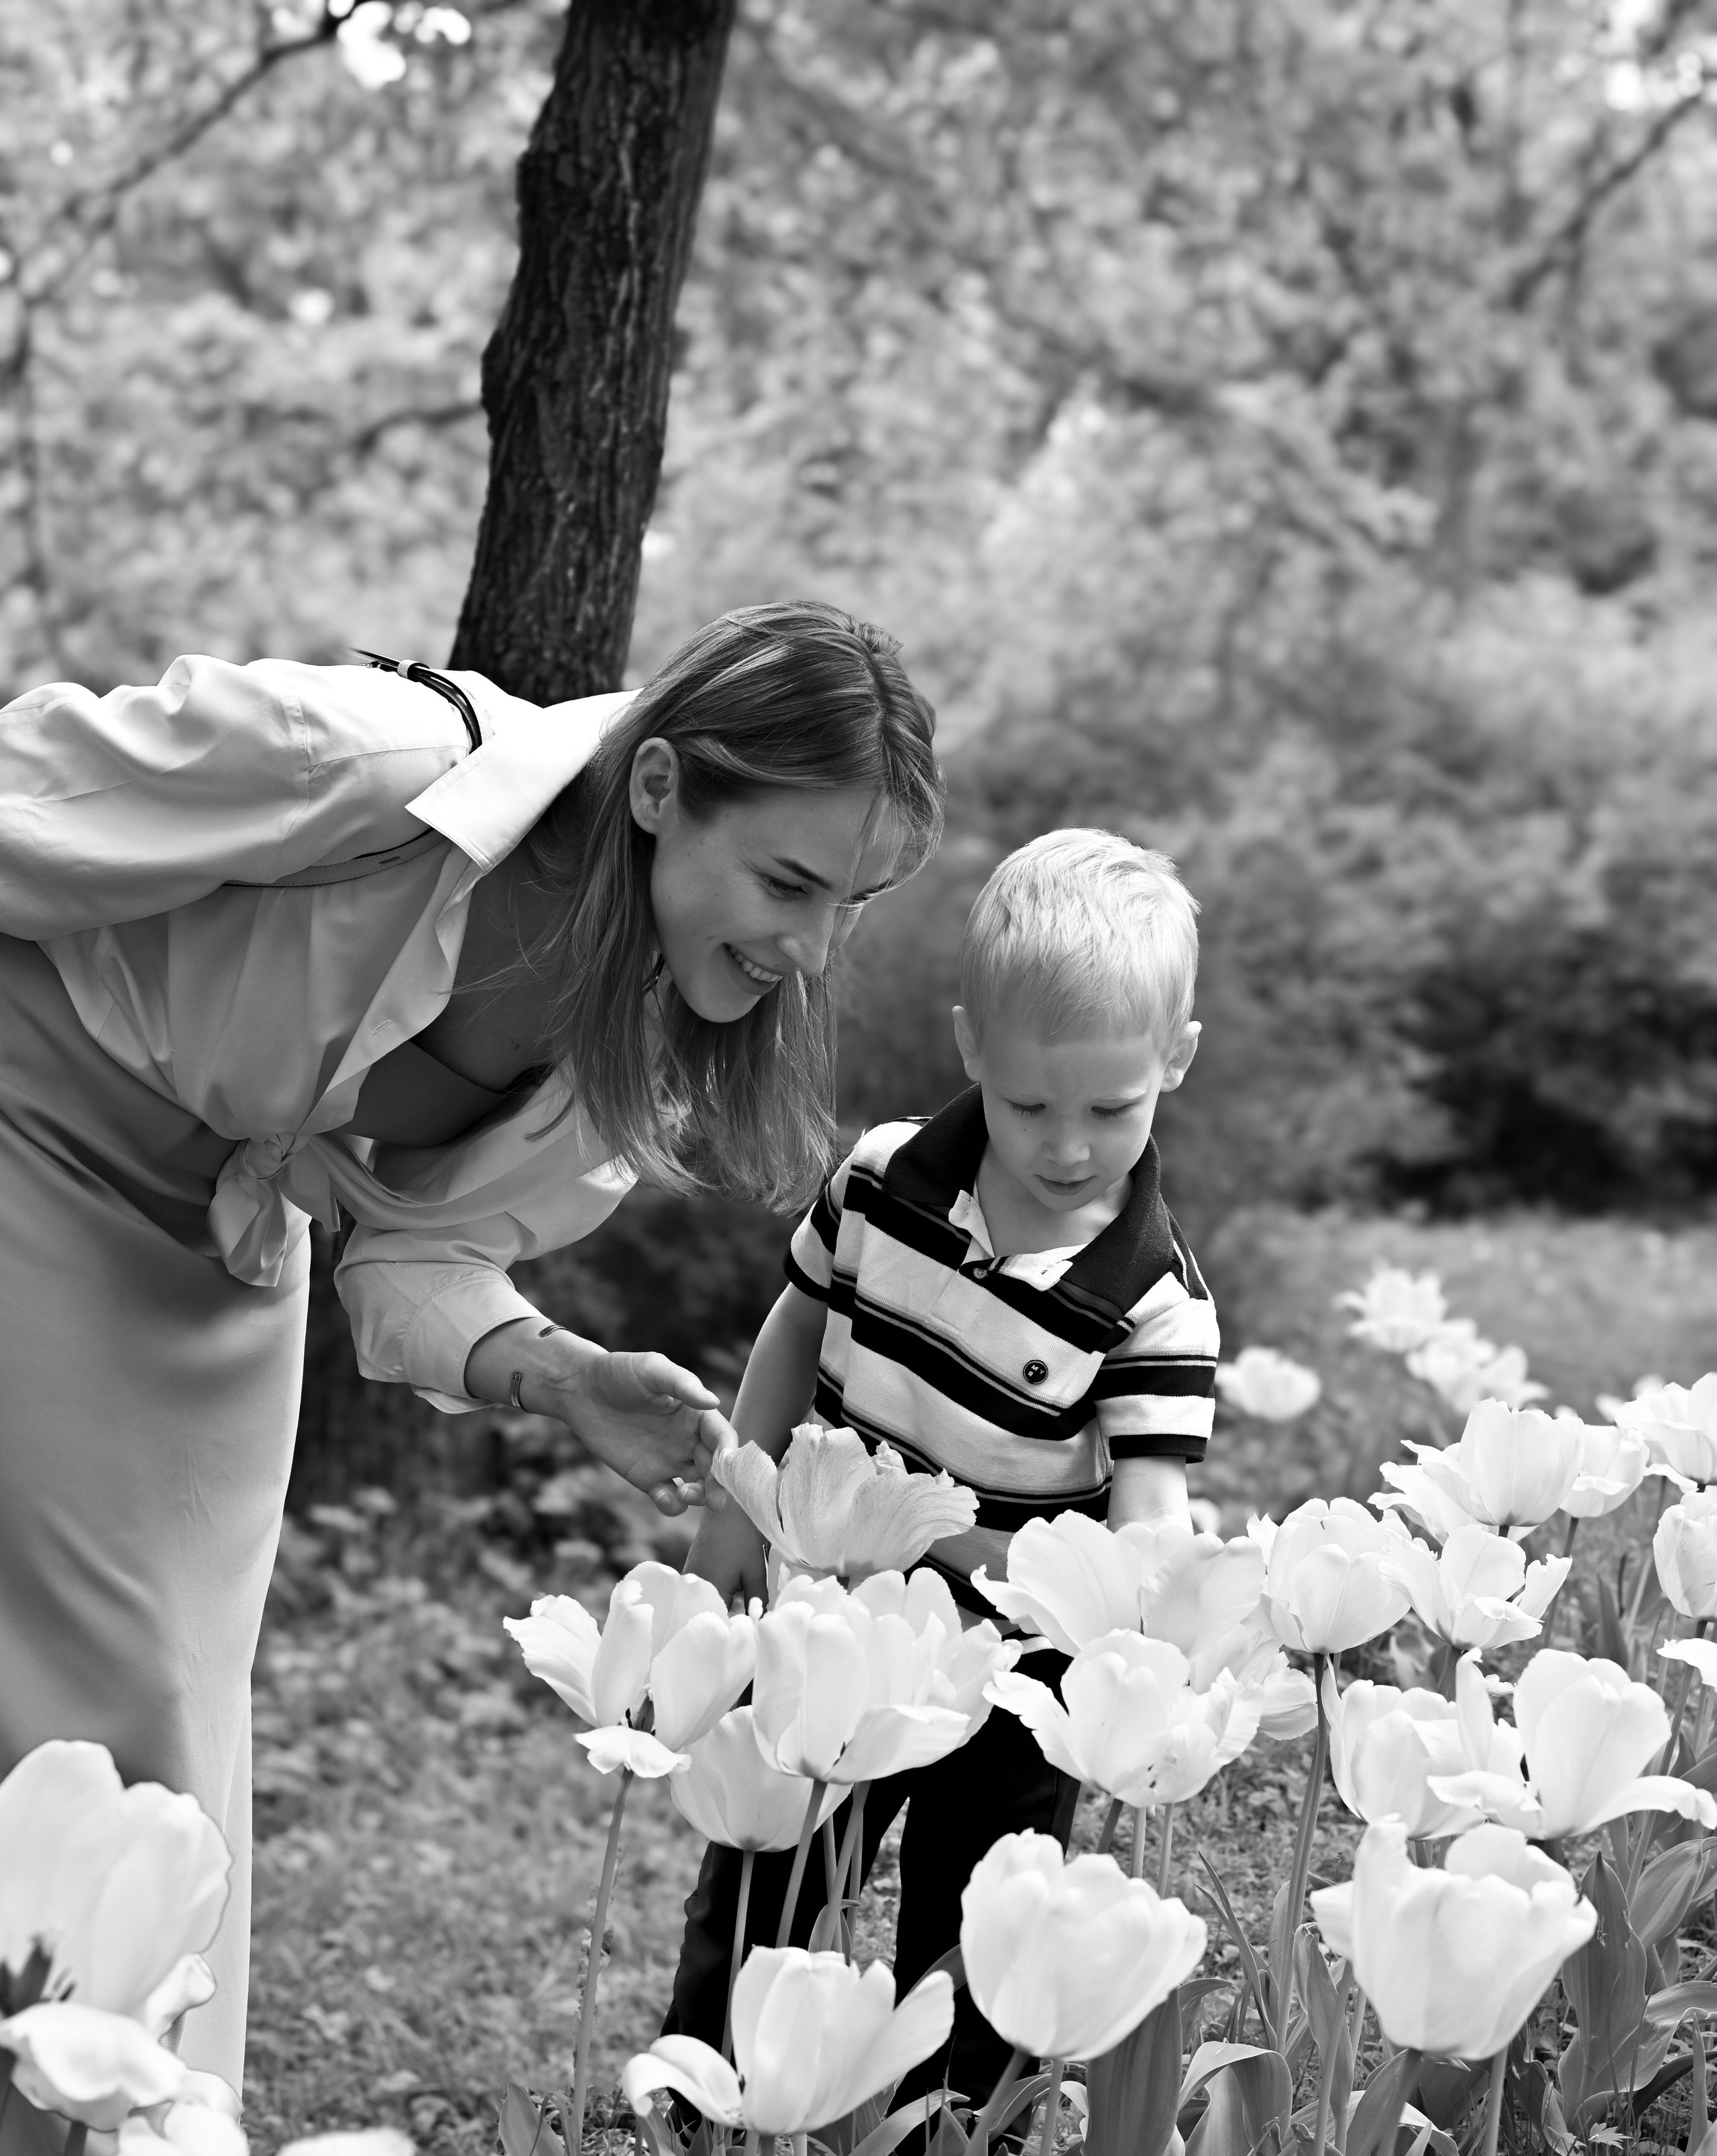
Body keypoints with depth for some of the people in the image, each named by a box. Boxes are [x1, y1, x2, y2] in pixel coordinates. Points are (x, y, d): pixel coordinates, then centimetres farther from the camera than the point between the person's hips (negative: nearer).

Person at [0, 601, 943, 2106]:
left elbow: (422, 1255, -8)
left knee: (175, 1704, 9)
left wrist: (567, 1381, -26)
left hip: (216, 1214, 6)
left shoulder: (670, 1027, -14)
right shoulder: (374, 767, -34)